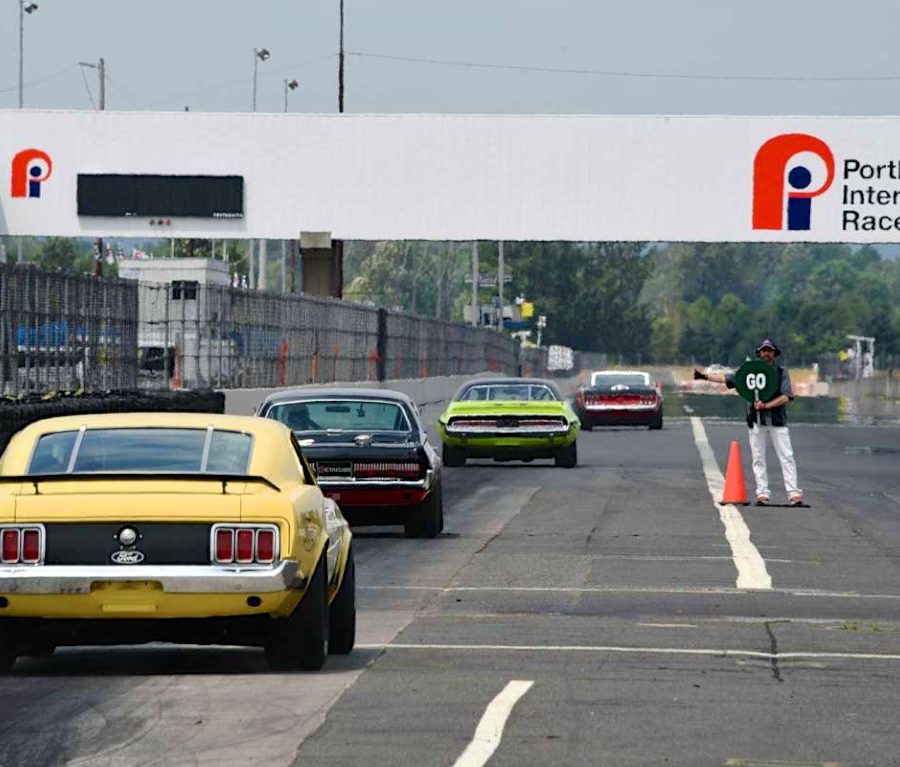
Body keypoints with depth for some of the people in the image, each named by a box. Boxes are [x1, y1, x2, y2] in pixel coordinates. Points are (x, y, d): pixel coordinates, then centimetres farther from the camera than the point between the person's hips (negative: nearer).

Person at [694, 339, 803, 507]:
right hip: (756, 420, 2)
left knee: (786, 457, -6)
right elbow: (727, 378, 3)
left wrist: (766, 405, -18)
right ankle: (762, 493, 7)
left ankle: (793, 493, -9)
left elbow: (786, 397, -6)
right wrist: (706, 377, -9)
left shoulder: (781, 373, 4)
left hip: (777, 419, -2)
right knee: (758, 458, 3)